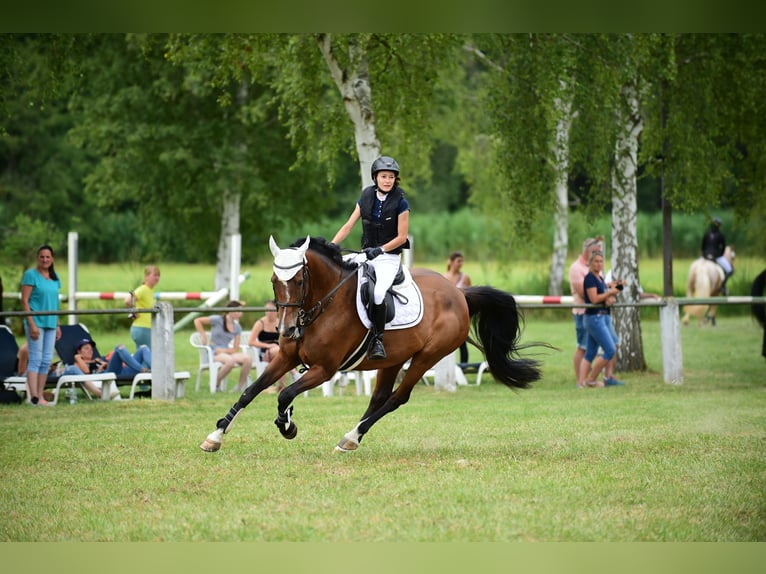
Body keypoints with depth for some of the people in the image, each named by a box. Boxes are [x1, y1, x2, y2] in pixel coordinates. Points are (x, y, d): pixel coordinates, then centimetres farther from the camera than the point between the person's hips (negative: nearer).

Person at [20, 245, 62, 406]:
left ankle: (40, 395, 10)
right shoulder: (31, 275, -6)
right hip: (36, 321, -7)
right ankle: (34, 397, -13)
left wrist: (58, 325, 15)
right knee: (36, 359, -9)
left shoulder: (54, 277, 14)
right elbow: (24, 301, -10)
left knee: (46, 360, 6)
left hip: (50, 323, 7)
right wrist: (32, 324, -17)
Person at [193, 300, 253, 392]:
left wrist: (223, 350, -14)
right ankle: (216, 384, -16)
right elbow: (197, 321, 0)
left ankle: (241, 387, -12)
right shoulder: (218, 320, -4)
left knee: (248, 358, -24)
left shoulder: (237, 328, 10)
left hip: (227, 352, 5)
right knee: (230, 360, -39)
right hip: (213, 354, -5)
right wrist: (203, 336, -6)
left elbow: (236, 349, 5)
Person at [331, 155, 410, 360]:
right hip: (366, 255, 5)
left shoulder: (400, 203, -6)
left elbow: (401, 237, -7)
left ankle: (378, 340, -18)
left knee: (378, 293, -30)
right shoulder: (366, 198, 6)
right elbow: (348, 226, 7)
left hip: (389, 257, -5)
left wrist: (379, 250, -18)